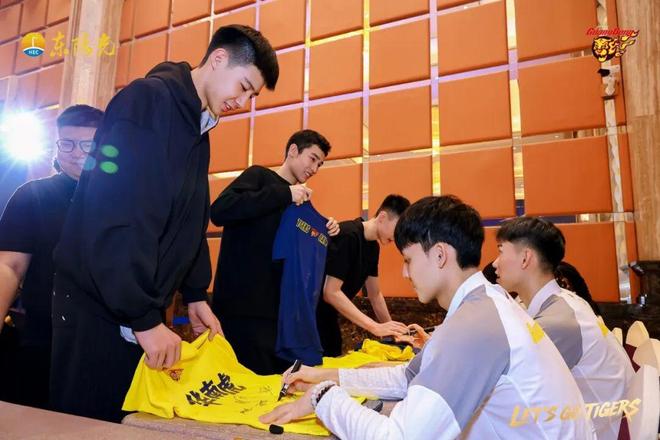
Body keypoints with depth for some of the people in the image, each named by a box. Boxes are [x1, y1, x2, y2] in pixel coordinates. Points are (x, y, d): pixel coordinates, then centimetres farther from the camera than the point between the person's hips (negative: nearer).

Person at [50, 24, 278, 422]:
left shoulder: (199, 129, 11)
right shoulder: (148, 100, -16)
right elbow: (115, 217, -25)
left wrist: (195, 295, 13)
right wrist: (144, 318, -23)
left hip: (141, 307, 9)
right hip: (97, 306, -8)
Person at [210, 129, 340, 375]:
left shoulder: (297, 203, 17)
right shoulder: (259, 176, -3)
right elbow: (219, 211, -21)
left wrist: (324, 233, 3)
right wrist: (284, 194, -21)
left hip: (277, 307, 8)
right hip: (244, 306, -7)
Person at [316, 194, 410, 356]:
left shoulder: (373, 246, 5)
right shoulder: (347, 236, -23)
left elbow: (375, 295, 12)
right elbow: (331, 293, -28)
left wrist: (392, 330, 4)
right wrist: (376, 327, -28)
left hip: (329, 316, 9)